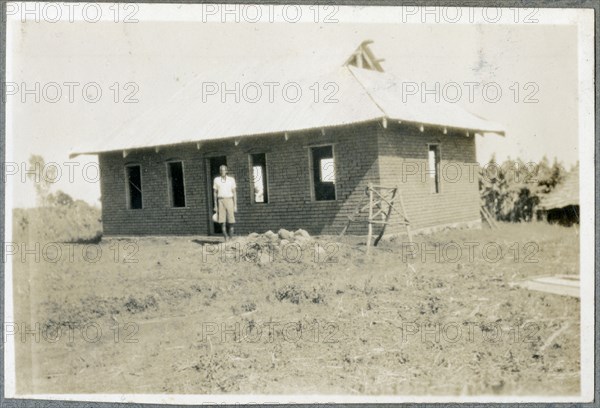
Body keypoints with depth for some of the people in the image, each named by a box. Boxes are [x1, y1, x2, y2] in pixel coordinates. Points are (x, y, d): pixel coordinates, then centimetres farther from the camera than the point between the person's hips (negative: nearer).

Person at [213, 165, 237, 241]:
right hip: (220, 201, 1)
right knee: (222, 222, -6)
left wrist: (235, 205, -2)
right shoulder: (216, 179, 4)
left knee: (231, 222, -4)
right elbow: (215, 193, 9)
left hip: (229, 201, 0)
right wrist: (215, 205, 4)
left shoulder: (231, 179, 2)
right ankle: (226, 239, 0)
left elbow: (234, 193, 3)